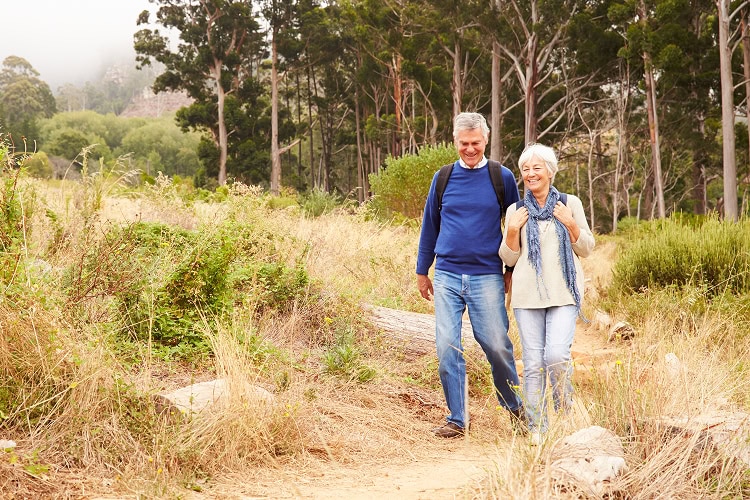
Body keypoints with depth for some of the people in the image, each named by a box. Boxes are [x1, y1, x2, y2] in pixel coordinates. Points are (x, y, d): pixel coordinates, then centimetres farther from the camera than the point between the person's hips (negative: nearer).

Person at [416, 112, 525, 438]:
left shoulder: (502, 178, 3)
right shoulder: (443, 178, 8)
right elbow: (430, 226, 15)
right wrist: (422, 272, 16)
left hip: (487, 276, -2)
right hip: (447, 276, 2)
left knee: (496, 345, -1)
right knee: (447, 347, 0)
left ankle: (514, 407, 22)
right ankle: (456, 419, 10)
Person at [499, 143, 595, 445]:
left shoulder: (570, 204, 8)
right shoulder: (516, 210, 10)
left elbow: (586, 249, 9)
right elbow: (509, 258, 11)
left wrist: (571, 225, -7)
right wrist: (512, 231, -5)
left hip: (563, 293, -1)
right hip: (527, 294, 2)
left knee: (556, 355, -16)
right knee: (533, 362, 0)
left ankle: (565, 410, 11)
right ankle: (536, 427, 11)